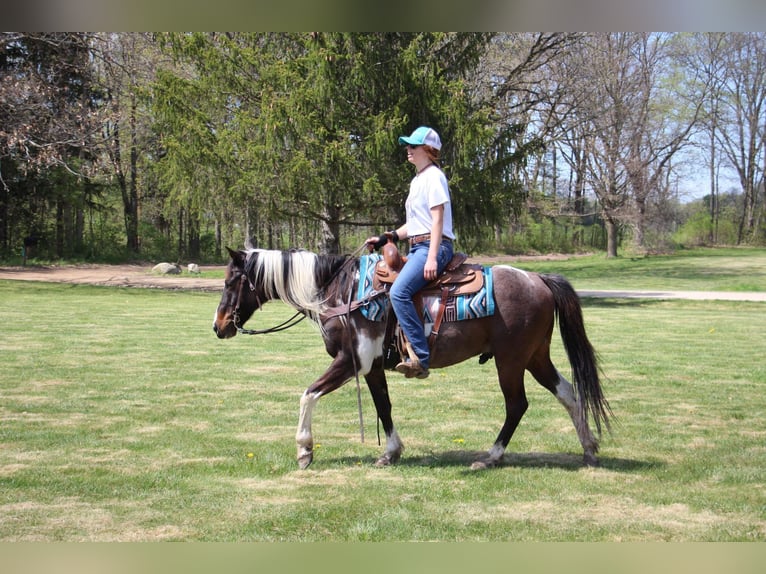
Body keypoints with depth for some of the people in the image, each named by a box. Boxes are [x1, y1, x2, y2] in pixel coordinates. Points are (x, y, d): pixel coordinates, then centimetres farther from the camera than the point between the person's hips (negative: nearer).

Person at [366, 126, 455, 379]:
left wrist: (432, 258, -23)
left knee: (399, 292, -28)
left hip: (433, 246, -11)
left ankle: (420, 358, -29)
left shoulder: (434, 177, -7)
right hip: (417, 247, 11)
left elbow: (437, 219, -15)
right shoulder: (418, 180, 21)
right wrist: (385, 238, 16)